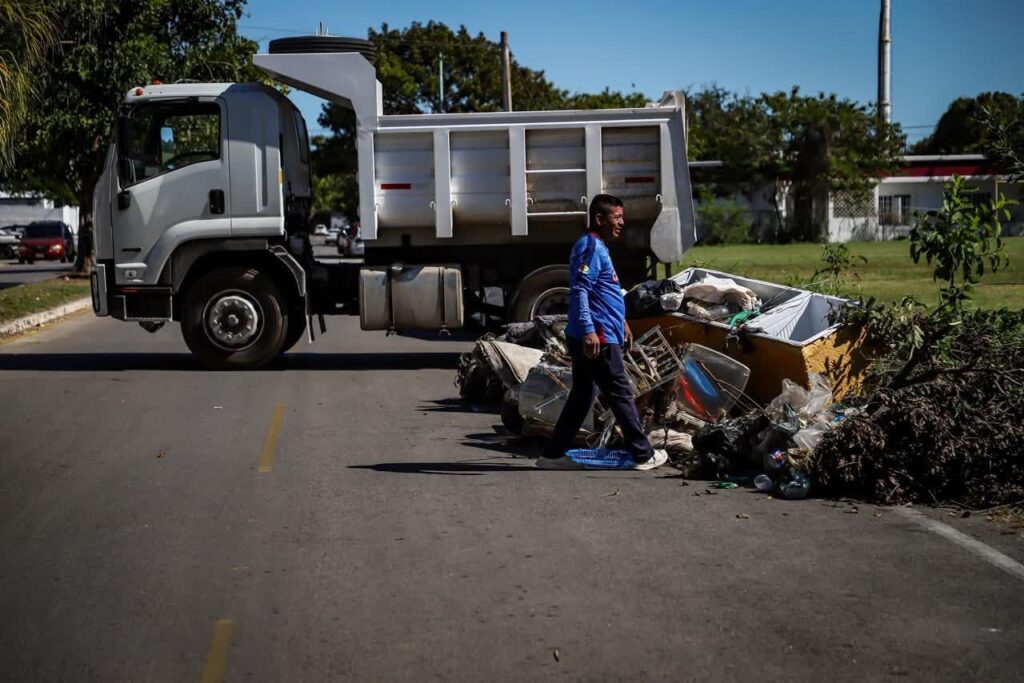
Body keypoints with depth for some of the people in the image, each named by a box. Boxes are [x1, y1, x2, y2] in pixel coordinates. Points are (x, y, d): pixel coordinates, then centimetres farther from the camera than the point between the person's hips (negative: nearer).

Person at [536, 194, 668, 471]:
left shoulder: (598, 247, 19)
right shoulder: (591, 246, -13)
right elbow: (579, 290, -24)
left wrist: (621, 322, 34)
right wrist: (588, 330, -32)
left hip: (585, 338, 10)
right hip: (596, 338, -10)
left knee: (581, 396, 13)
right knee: (621, 394, -1)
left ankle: (553, 455, 14)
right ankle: (643, 454, 8)